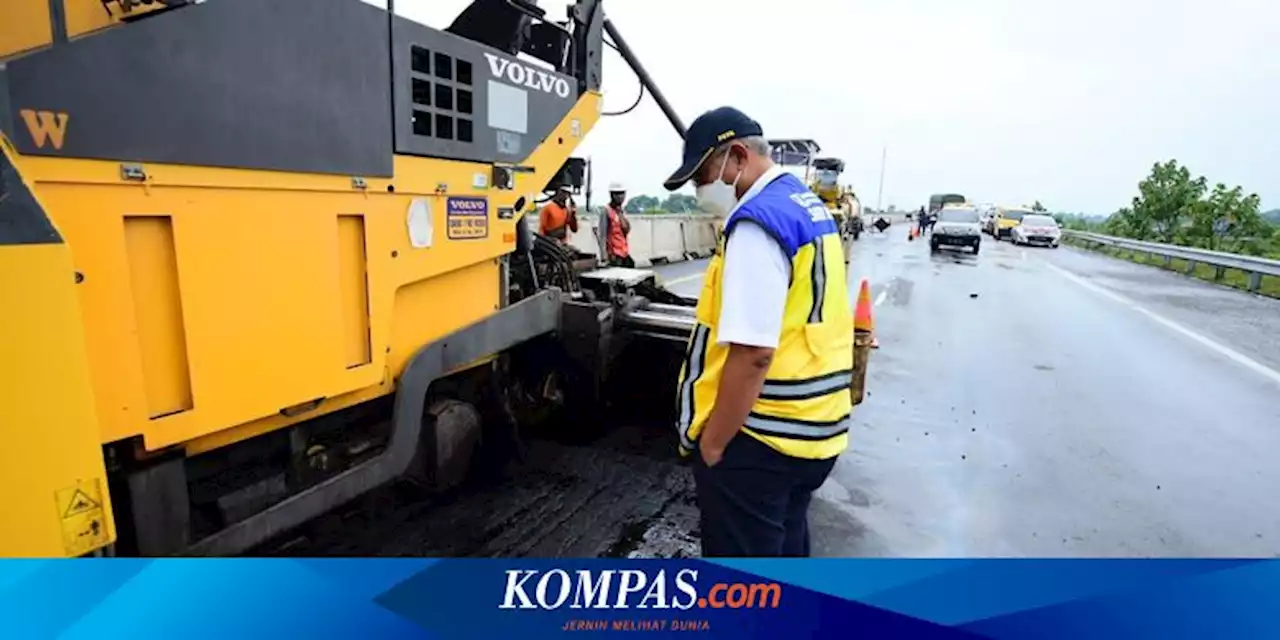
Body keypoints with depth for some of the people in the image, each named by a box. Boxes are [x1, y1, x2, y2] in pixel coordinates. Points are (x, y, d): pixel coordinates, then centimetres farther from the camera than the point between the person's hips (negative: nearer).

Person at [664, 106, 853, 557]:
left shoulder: (759, 220, -20)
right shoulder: (809, 205, 12)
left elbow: (752, 353, -26)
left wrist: (711, 442, -16)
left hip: (761, 436, -9)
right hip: (812, 427, 10)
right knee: (785, 548, 25)